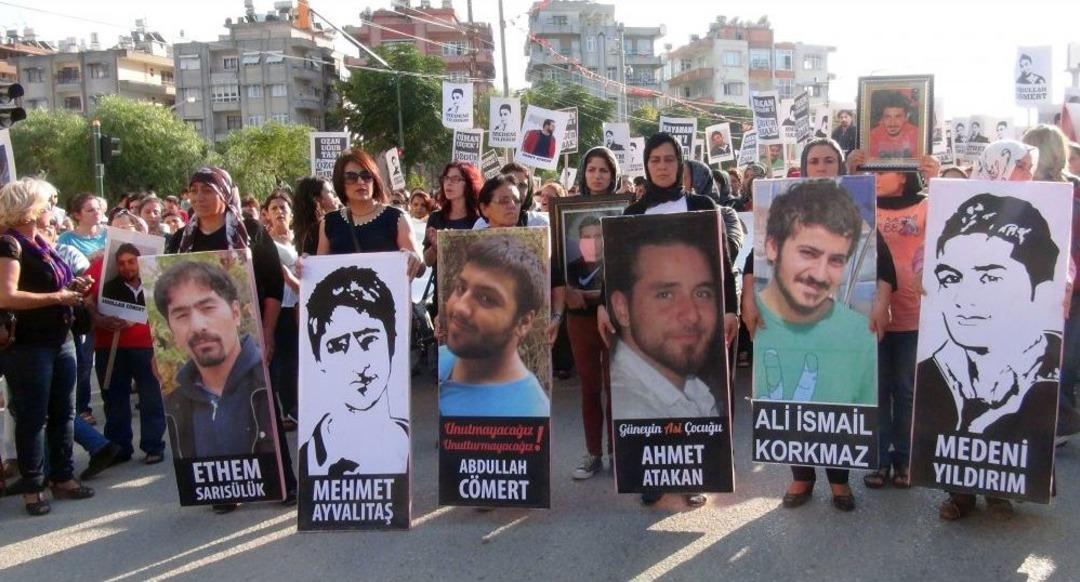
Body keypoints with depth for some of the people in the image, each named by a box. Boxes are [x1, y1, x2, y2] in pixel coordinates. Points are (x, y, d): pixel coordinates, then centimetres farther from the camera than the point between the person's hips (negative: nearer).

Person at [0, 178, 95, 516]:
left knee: (63, 412, 13)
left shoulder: (40, 242, 13)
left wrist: (72, 287, 9)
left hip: (60, 339, 9)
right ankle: (32, 488, 11)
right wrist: (57, 297, -19)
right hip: (27, 345, -8)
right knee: (33, 417, 0)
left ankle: (62, 477, 23)